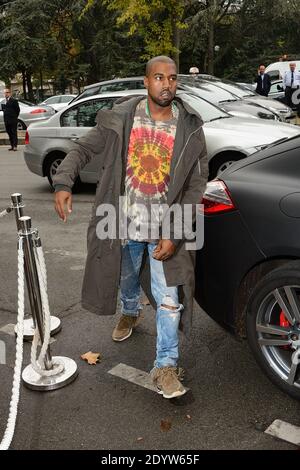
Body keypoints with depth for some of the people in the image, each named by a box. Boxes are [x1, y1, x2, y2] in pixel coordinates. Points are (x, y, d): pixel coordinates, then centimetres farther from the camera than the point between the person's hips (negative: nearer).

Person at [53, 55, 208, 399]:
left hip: (165, 228, -1)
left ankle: (166, 366, 11)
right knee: (127, 279, 24)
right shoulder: (120, 118, -7)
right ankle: (130, 314, 57)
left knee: (168, 300, -4)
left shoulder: (189, 127, -8)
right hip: (125, 223, 2)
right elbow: (83, 149, 1)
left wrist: (174, 232, -15)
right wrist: (63, 183, -18)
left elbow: (196, 184, -7)